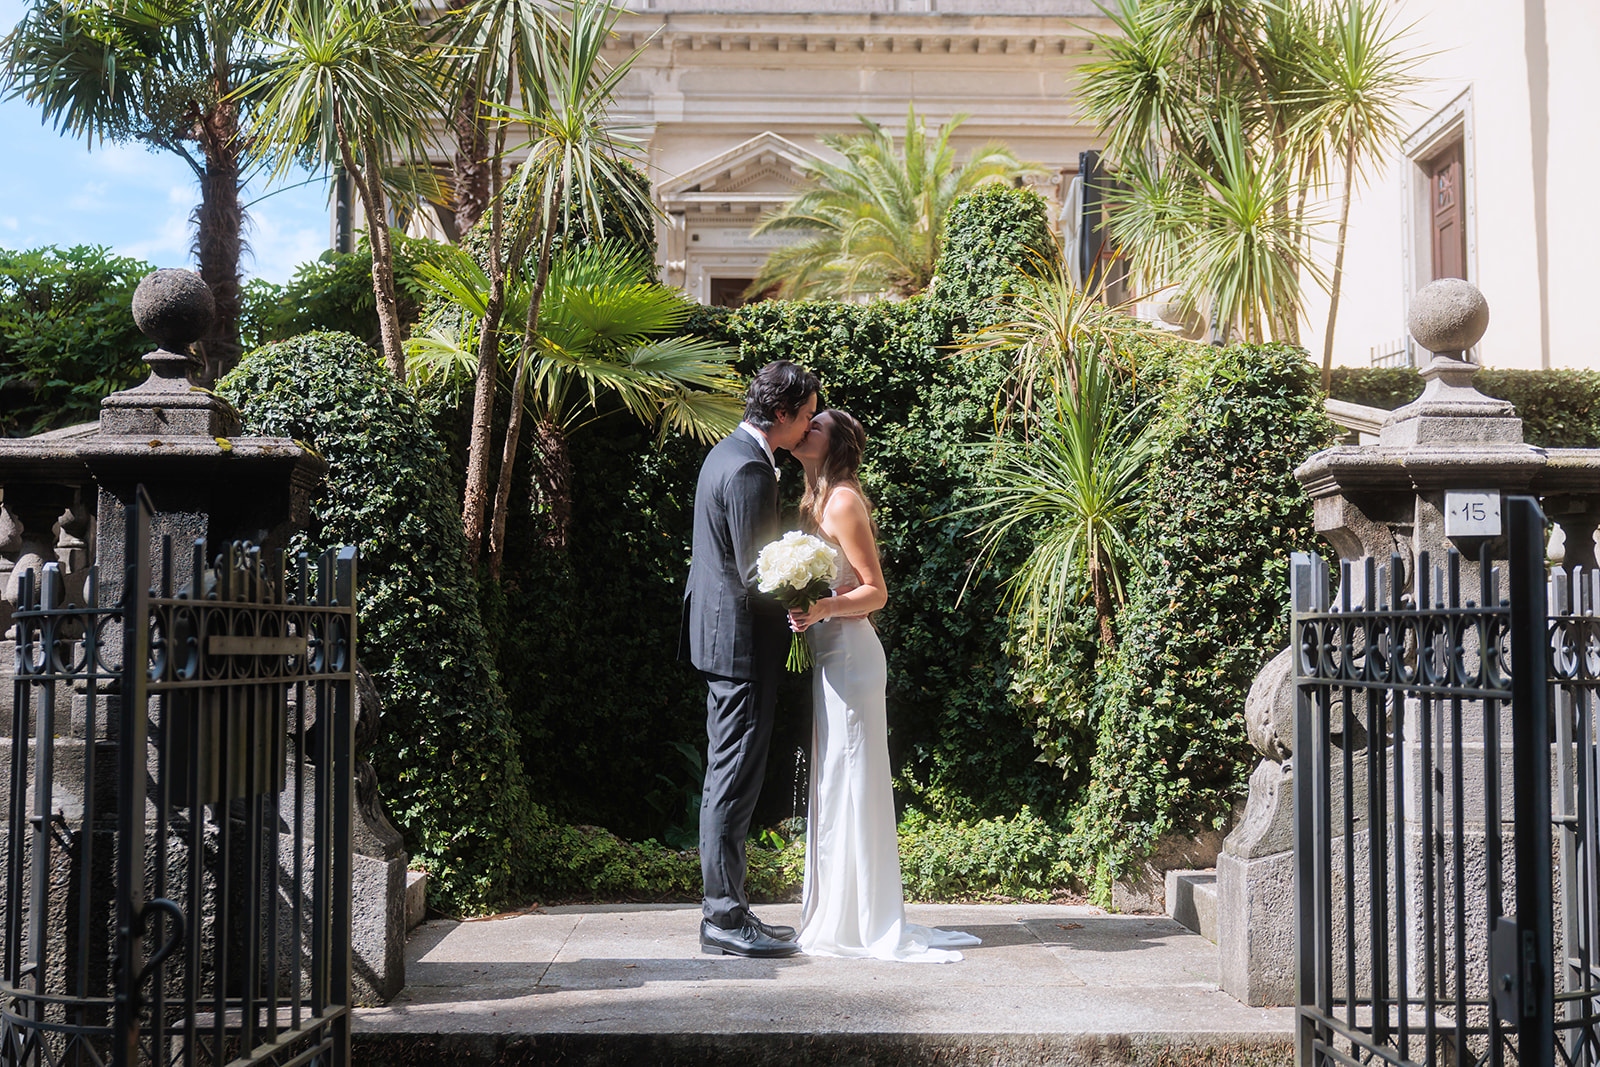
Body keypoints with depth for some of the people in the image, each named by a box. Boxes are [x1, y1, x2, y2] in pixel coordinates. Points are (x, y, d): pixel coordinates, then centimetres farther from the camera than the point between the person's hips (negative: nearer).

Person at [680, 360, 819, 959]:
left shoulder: (730, 454, 15)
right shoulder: (750, 470, -18)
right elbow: (755, 573, -21)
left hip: (722, 635, 11)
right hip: (742, 640, -11)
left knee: (727, 776, 14)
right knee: (735, 780, -5)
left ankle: (725, 909, 21)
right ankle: (725, 920, 1)